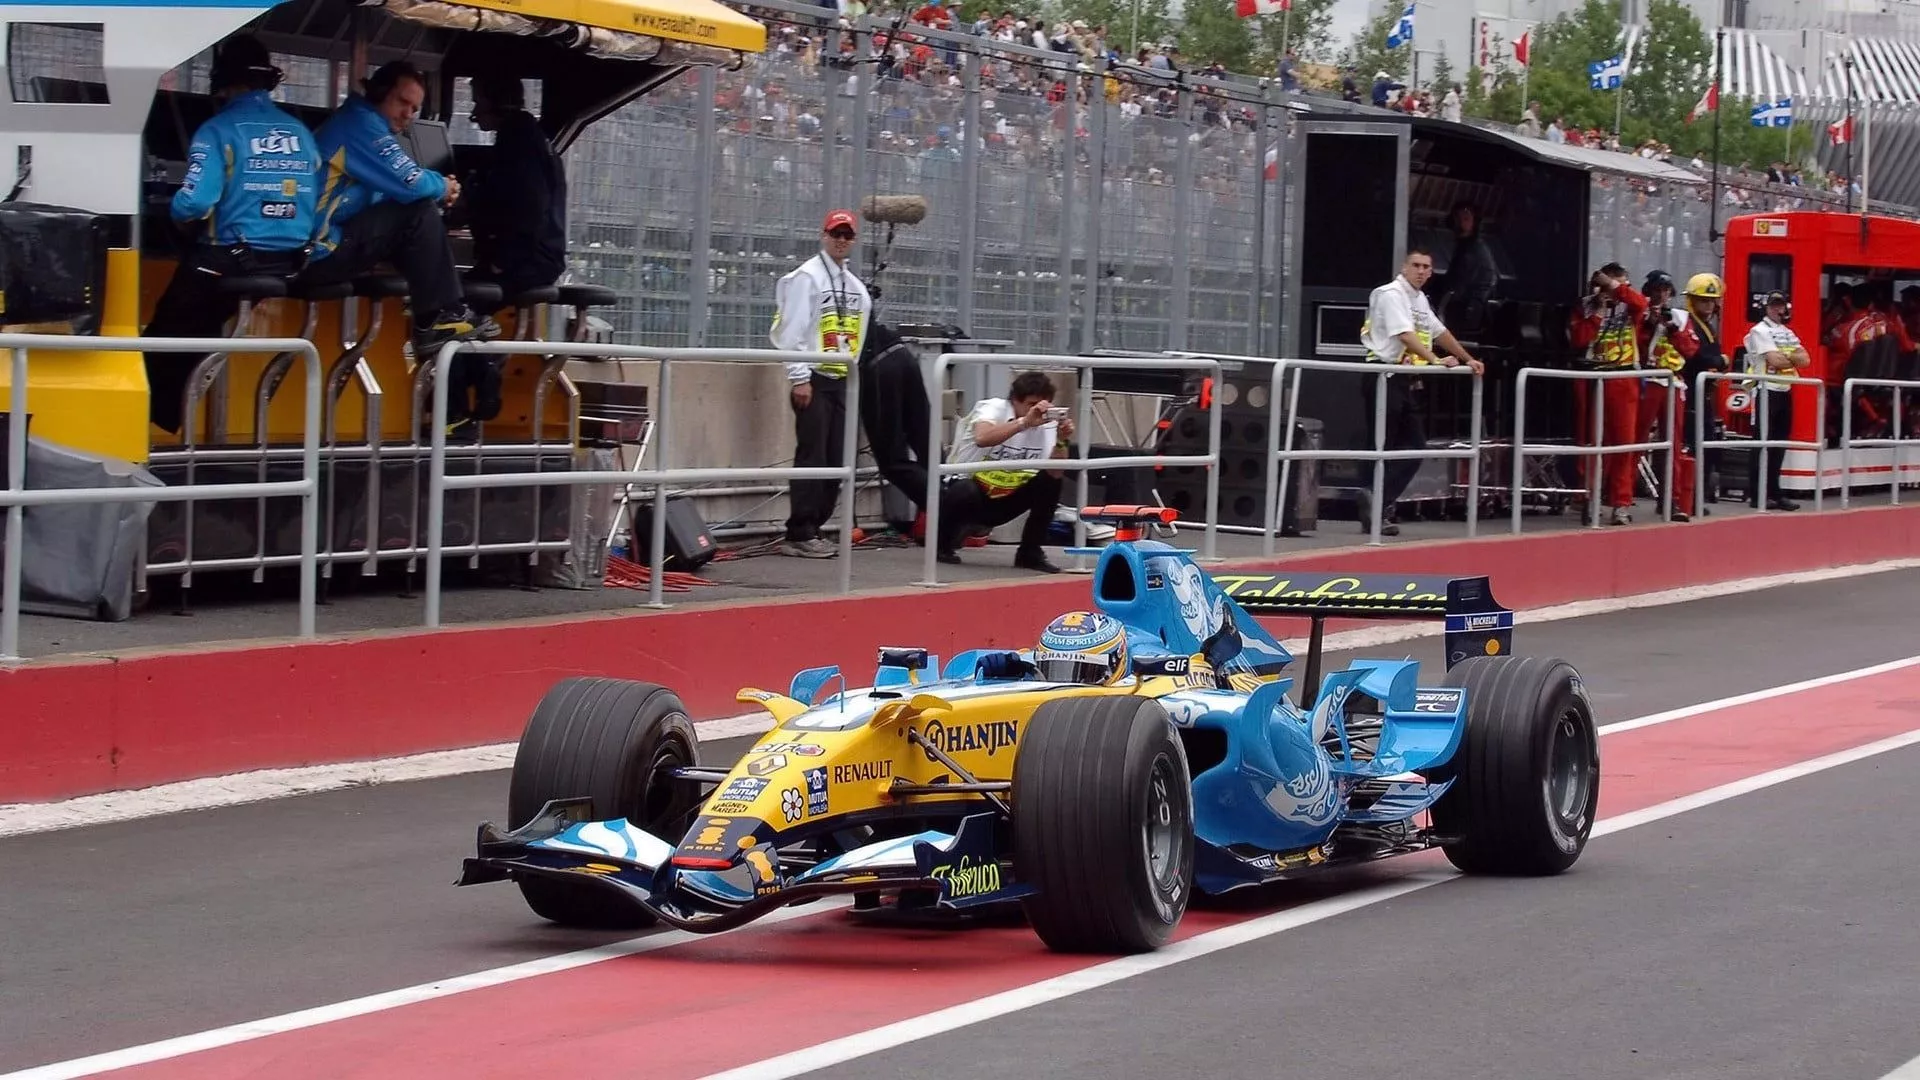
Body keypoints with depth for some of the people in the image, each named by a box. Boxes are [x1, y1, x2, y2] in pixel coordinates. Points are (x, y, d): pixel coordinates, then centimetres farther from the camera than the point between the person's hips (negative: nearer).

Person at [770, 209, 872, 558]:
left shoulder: (855, 286, 17)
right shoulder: (807, 276, -6)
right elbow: (793, 329, -12)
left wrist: (852, 373, 11)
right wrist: (799, 378, -16)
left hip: (841, 379, 8)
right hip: (814, 378, -8)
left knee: (836, 460, 6)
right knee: (812, 457, -10)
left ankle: (811, 529, 12)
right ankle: (800, 535, -9)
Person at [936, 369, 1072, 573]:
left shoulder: (1045, 424, -6)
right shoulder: (992, 408, -19)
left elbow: (1054, 473, -14)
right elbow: (982, 438, -43)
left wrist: (1061, 442, -30)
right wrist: (1025, 422, -49)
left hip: (1003, 502, 5)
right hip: (965, 490, -5)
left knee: (1049, 484, -14)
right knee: (966, 493, -37)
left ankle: (1030, 552, -1)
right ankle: (944, 542, -6)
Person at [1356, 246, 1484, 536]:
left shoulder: (1420, 299, 17)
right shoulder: (1391, 294, -11)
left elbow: (1439, 332, 28)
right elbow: (1405, 335, -23)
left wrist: (1468, 360, 30)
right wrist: (1436, 360, -31)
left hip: (1407, 381, 9)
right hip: (1384, 377, -9)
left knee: (1415, 446, 3)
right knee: (1381, 447, -6)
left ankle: (1381, 506, 5)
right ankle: (1375, 512, -3)